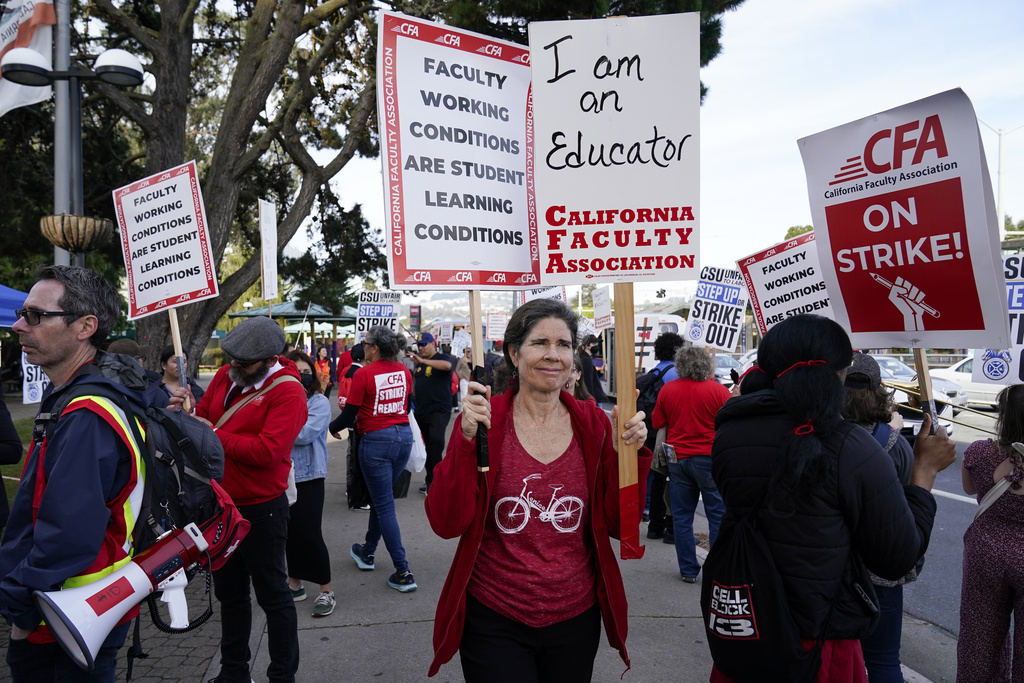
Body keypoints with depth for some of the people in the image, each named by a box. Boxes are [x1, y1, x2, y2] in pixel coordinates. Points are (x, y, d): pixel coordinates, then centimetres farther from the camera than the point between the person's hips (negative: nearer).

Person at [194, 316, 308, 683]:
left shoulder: (287, 391, -19)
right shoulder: (225, 376, 3)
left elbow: (268, 450, -27)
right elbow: (203, 413, 15)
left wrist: (212, 436, -20)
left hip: (260, 508, -7)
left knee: (272, 594, 7)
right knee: (229, 592, 21)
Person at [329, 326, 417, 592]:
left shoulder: (363, 374, -12)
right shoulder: (404, 372, 5)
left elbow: (349, 415, -8)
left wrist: (332, 427, 11)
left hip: (376, 440, -6)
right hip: (404, 436, 6)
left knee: (384, 505, 1)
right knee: (379, 497, 22)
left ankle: (403, 573, 1)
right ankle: (367, 552, 38)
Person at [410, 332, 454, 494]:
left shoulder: (443, 358, -4)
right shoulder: (419, 363, 17)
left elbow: (447, 365, -28)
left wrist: (423, 361, -31)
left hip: (439, 409, -7)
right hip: (421, 411, 7)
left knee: (436, 440, -25)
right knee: (426, 446, 12)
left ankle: (433, 480, -20)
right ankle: (430, 481, 23)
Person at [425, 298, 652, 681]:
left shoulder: (592, 423, -3)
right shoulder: (482, 420, -8)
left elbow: (620, 525, -2)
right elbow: (446, 524, -14)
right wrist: (466, 439, -23)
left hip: (575, 618, 3)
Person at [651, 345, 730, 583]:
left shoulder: (667, 390, 0)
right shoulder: (718, 390, -10)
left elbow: (657, 423, 7)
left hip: (677, 458, 3)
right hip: (709, 458, -3)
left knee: (682, 516, 10)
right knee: (718, 515, 6)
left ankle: (688, 569, 15)